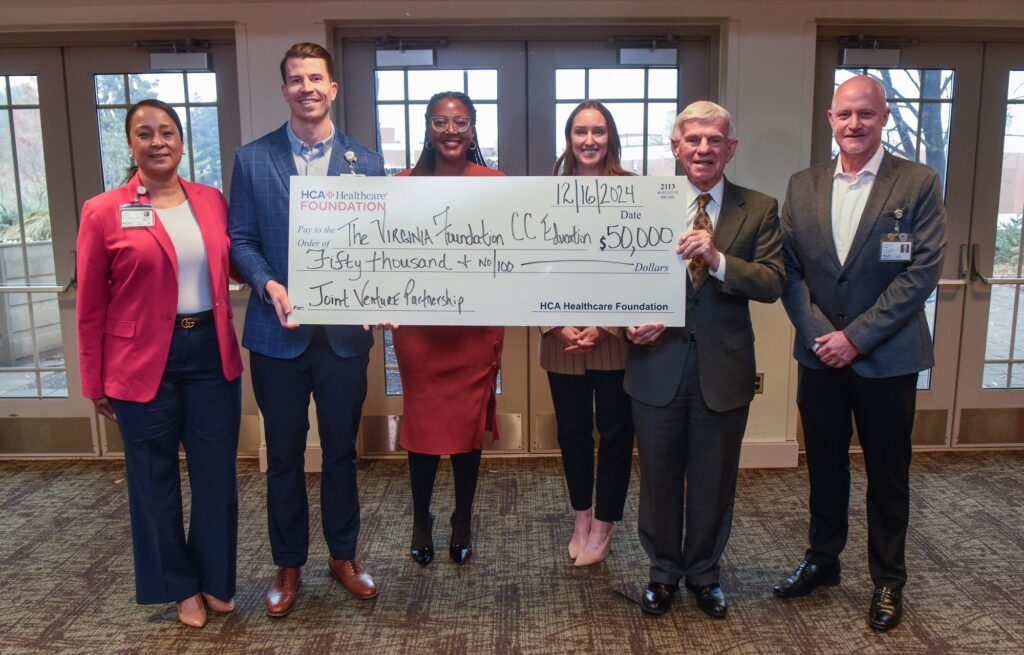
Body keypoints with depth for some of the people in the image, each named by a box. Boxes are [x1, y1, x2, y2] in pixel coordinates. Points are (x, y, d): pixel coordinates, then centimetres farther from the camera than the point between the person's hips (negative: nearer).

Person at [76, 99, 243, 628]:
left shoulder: (212, 201, 4)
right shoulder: (103, 212, -6)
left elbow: (233, 268, 14)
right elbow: (91, 306, -1)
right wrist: (95, 382, 1)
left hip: (210, 353, 3)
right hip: (143, 362, -3)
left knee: (217, 473, 12)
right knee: (156, 480, 12)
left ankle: (216, 578, 35)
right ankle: (182, 585, 34)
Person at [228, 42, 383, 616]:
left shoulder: (366, 161, 4)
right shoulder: (253, 158, 2)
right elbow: (241, 240, 0)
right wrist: (269, 285, -18)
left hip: (345, 331, 1)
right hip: (278, 332, 0)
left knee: (342, 451, 14)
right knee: (284, 456, 12)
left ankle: (344, 556, 33)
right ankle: (289, 565, 30)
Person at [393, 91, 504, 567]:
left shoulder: (496, 186, 1)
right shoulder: (405, 185, 2)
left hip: (477, 325, 0)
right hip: (419, 326, 0)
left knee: (469, 422, 9)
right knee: (423, 421, 9)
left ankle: (463, 519, 30)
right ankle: (421, 519, 30)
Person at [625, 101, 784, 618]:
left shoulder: (759, 210, 0)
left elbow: (772, 284, -10)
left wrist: (717, 259, -25)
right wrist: (631, 320, -17)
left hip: (723, 369, 0)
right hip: (658, 365, 0)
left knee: (713, 482, 15)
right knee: (659, 478, 14)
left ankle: (704, 573, 37)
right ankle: (663, 571, 36)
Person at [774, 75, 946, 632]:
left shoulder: (918, 183, -6)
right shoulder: (802, 186, 4)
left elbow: (922, 273, -12)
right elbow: (790, 269, 2)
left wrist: (856, 337, -16)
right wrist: (817, 335, -10)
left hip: (887, 359, -3)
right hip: (820, 355, 3)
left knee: (887, 474, 11)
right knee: (824, 465, 16)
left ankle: (887, 580, 29)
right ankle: (822, 561, 34)